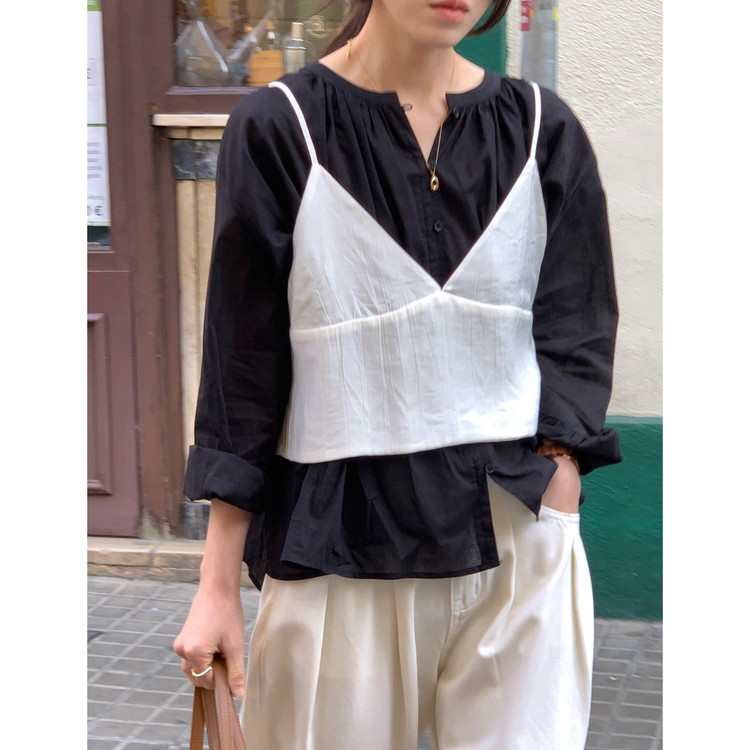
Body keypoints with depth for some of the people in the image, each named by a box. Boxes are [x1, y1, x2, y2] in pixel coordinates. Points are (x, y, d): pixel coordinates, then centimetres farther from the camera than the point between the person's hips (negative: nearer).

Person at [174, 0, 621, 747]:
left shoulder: (541, 130, 4)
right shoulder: (279, 129, -3)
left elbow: (573, 339, 5)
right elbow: (243, 361, -2)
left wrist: (553, 502, -6)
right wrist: (218, 586, -2)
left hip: (516, 537, 2)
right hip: (339, 540, -1)